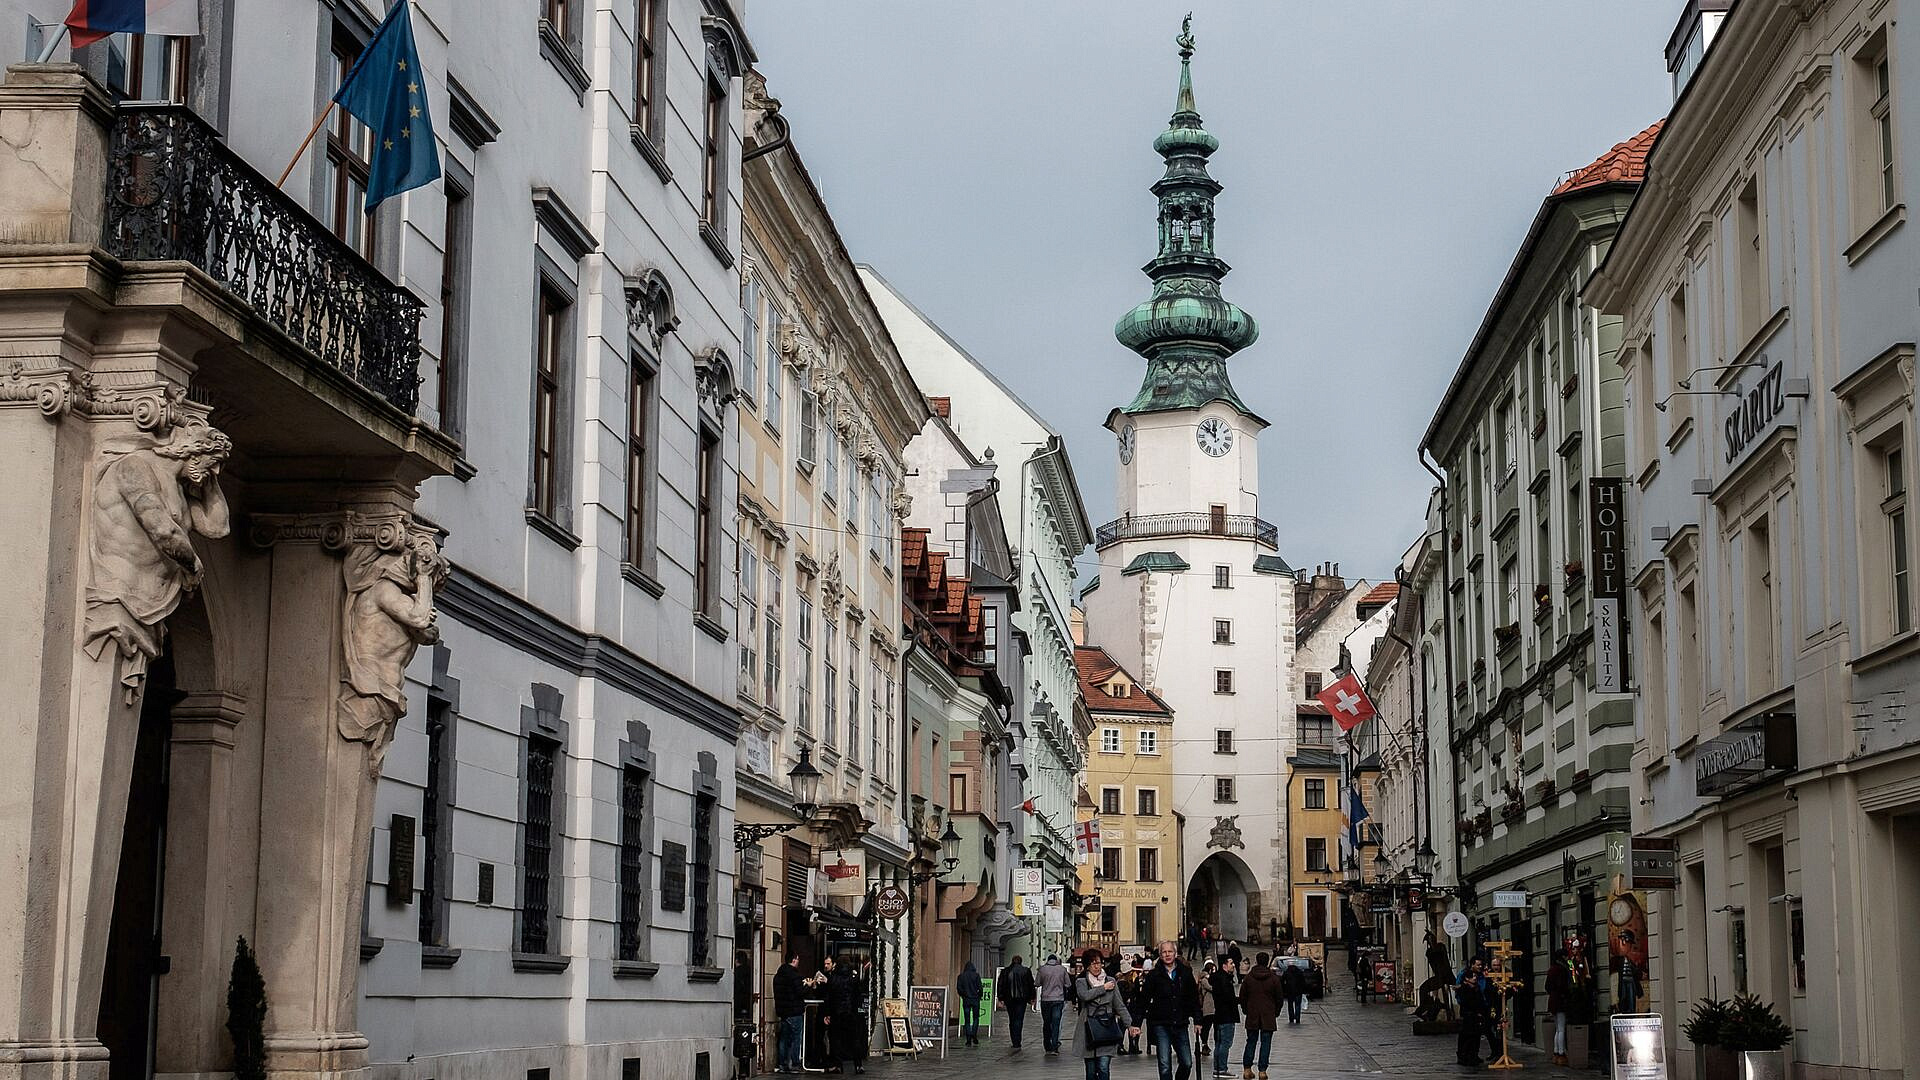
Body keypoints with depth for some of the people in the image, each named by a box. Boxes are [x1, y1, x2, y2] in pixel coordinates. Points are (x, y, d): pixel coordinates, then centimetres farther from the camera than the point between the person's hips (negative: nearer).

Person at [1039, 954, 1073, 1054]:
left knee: (1046, 1024, 10)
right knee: (1056, 1024, 0)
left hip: (1045, 1000, 0)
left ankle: (1048, 1047, 12)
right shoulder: (1062, 969, -1)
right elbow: (1068, 984, 3)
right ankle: (1054, 1047, -7)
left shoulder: (1043, 969, -4)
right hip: (1059, 1000, 0)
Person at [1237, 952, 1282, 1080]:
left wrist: (1246, 1011, 17)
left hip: (1252, 1017, 2)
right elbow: (1279, 998, 1)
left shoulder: (1248, 977, -1)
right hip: (1268, 1017, -2)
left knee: (1251, 1042, 11)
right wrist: (1276, 1013, 14)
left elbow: (1242, 997, 4)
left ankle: (1247, 1069, 8)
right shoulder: (1274, 979, -4)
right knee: (1265, 1043, 3)